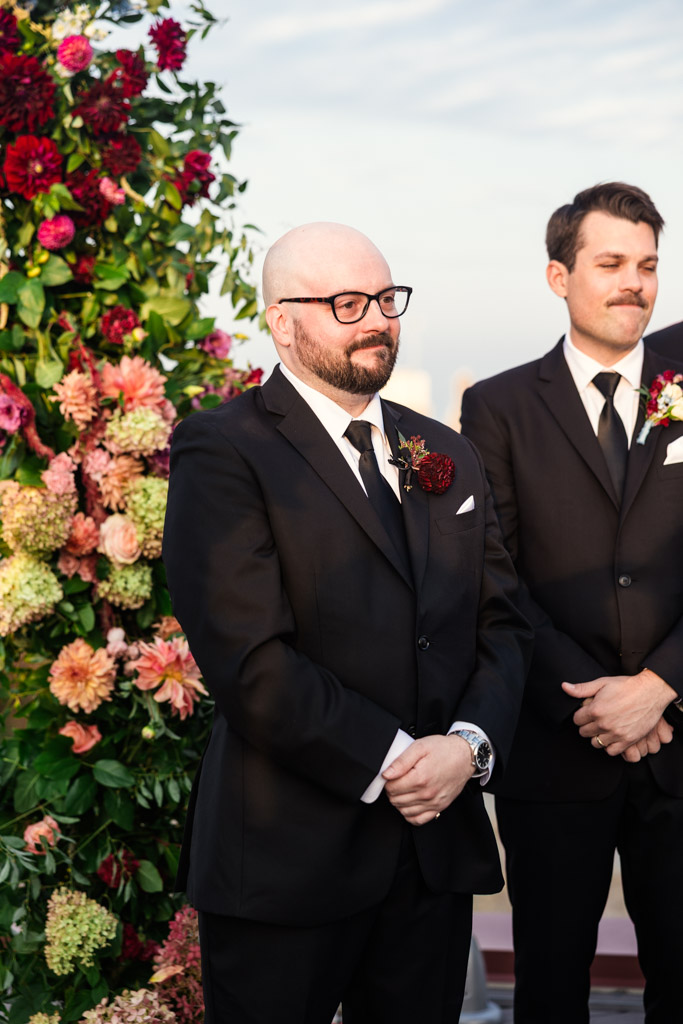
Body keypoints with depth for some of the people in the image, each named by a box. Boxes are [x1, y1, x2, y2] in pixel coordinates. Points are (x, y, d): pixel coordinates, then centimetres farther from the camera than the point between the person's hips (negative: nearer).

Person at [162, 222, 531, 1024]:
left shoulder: (448, 457, 14)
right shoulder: (222, 452, -8)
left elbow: (501, 623, 11)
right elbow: (250, 659, -17)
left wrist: (469, 742, -7)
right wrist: (389, 764, -15)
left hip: (439, 848, 6)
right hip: (287, 860, -5)